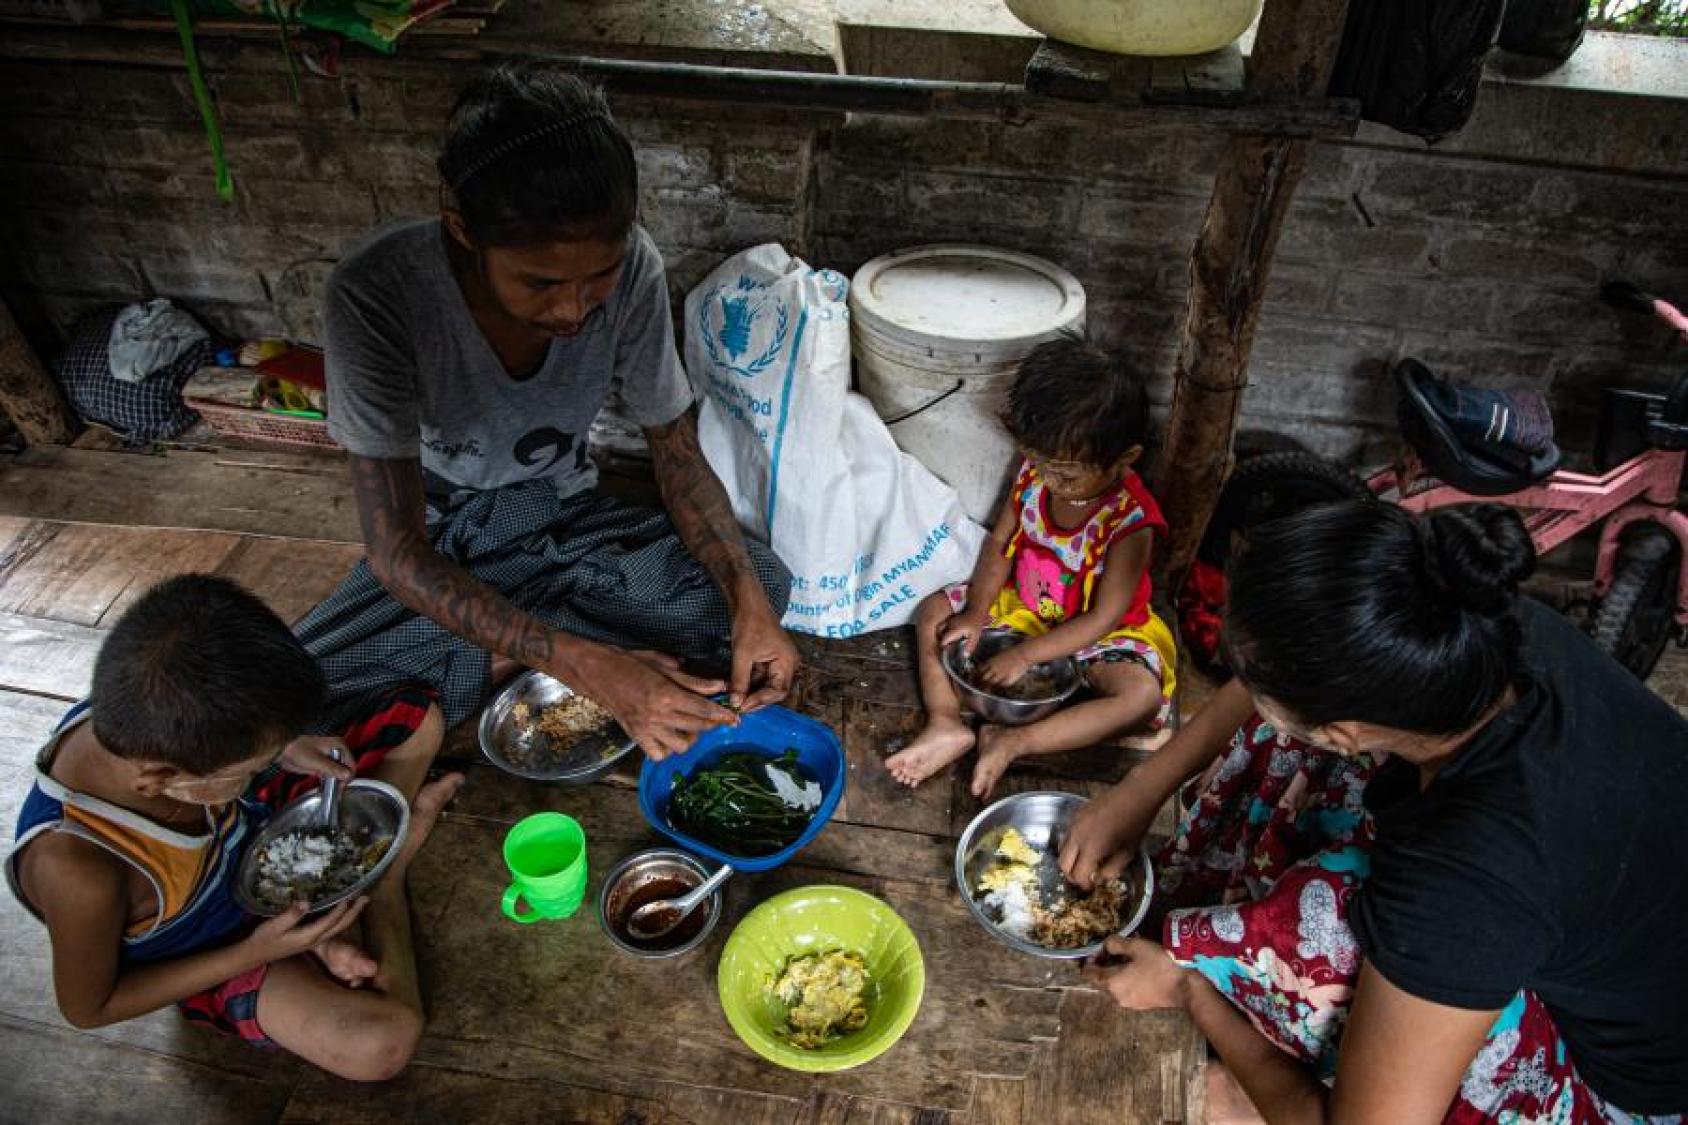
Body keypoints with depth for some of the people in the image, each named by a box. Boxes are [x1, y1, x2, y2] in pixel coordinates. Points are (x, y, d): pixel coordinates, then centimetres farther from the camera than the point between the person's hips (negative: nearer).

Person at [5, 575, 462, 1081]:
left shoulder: (124, 717, -28)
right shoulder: (78, 871, -41)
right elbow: (87, 1008, -20)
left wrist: (284, 748, -15)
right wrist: (253, 955, -20)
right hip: (215, 957, -4)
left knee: (417, 716, -1)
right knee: (382, 1044, -29)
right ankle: (384, 891, -5)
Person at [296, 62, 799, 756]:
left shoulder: (629, 266, -23)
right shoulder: (373, 295, -30)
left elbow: (678, 453, -11)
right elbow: (396, 553, -29)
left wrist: (749, 600, -28)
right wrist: (589, 666, -41)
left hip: (563, 521, 2)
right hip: (438, 544, -2)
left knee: (763, 583, -21)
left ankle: (498, 656, -12)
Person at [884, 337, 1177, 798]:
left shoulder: (1131, 520, -30)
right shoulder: (1033, 474, -15)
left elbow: (1104, 616, -26)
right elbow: (999, 544, -4)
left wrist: (1025, 655, -27)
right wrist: (976, 613, -18)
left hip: (1091, 634, -5)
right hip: (1022, 604, 5)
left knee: (1142, 694, -30)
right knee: (934, 612, -5)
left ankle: (1013, 742, -29)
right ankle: (947, 723, -19)